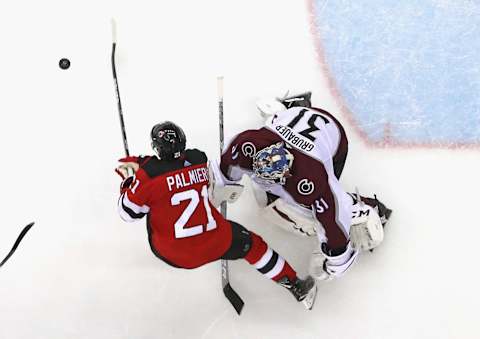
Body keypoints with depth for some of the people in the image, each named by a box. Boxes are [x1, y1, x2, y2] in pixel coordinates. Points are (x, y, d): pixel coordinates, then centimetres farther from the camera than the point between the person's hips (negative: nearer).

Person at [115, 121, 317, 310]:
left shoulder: (147, 175, -16)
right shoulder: (198, 159, -2)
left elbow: (129, 212, -4)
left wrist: (128, 182, 11)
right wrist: (140, 163, 19)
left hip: (173, 255, -1)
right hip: (215, 245, 2)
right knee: (250, 244, 23)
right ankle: (295, 285, 26)